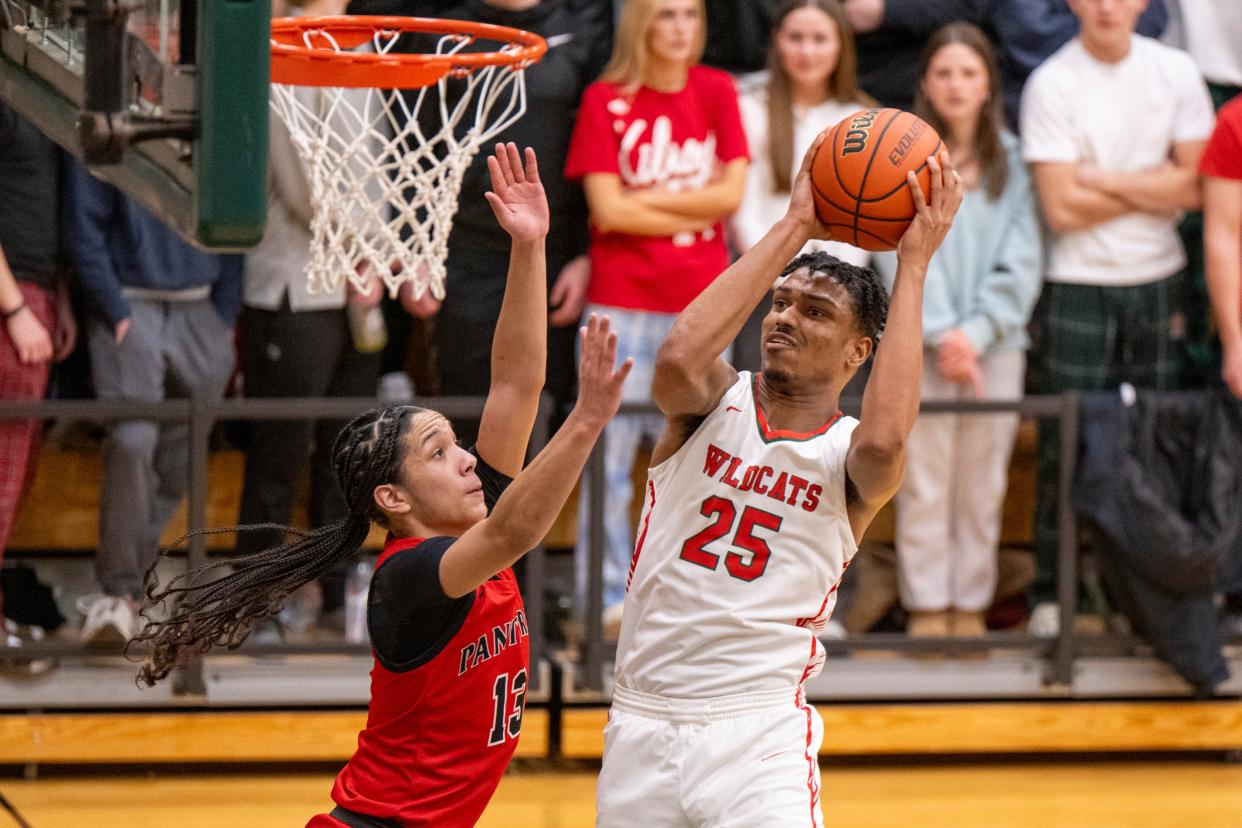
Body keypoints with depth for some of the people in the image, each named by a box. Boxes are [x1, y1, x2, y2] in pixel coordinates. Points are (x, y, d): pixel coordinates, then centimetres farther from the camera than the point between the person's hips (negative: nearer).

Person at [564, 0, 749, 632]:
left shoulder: (716, 92, 6)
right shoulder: (606, 100, -2)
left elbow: (730, 194, -2)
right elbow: (607, 208, -9)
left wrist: (644, 199, -7)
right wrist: (693, 207, -6)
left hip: (701, 301, 3)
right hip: (622, 300, -2)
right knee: (610, 451, -3)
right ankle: (607, 597, 3)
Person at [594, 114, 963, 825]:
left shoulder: (850, 456, -4)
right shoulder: (716, 405, 2)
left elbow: (885, 439, -29)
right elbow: (680, 355, -22)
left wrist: (913, 264, -23)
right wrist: (793, 229, -19)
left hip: (758, 733, -3)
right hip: (641, 727, 3)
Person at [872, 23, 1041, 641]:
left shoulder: (1011, 161, 7)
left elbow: (1021, 260, 3)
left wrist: (978, 331, -8)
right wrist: (941, 333, -12)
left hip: (995, 341, 2)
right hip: (920, 345, -2)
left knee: (983, 484, 5)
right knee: (923, 484, -2)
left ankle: (971, 606, 12)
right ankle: (927, 608, 5)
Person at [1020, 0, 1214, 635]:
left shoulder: (1175, 74, 3)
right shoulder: (1051, 84, -8)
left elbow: (1196, 186, -2)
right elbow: (1062, 206, -13)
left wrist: (1105, 181, -10)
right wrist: (1155, 188, -5)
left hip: (1160, 280, 3)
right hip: (1078, 284, -3)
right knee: (1066, 446, -3)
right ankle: (1049, 595, 4)